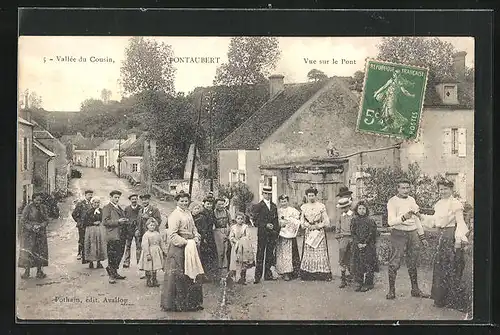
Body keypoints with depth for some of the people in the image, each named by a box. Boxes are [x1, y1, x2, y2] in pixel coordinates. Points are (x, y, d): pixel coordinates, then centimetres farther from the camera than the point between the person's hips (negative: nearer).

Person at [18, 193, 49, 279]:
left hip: (41, 233, 4)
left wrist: (40, 226, -12)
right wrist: (32, 228, -19)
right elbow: (23, 220, -9)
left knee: (41, 251, 3)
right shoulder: (28, 208, -8)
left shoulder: (43, 208, 5)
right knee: (28, 251, -8)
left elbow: (46, 220, 7)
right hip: (29, 233, -4)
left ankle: (39, 271, 10)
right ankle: (27, 271, -1)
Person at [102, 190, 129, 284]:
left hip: (121, 236, 8)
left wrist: (125, 221, 10)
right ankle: (111, 275, 5)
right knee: (112, 256, -3)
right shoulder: (107, 208, -5)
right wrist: (118, 222, -18)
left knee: (119, 255, 10)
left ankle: (114, 272, 23)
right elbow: (105, 222, -12)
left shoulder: (119, 208, 21)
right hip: (112, 236, -8)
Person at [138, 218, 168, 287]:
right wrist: (148, 254, -20)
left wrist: (165, 250, 12)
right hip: (149, 252, -5)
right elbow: (145, 245, -15)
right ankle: (148, 282, 9)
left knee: (155, 268, 11)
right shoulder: (146, 235, -10)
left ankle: (154, 281, 20)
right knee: (149, 268, -1)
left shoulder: (157, 234, 9)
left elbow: (162, 243, 15)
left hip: (156, 253, 5)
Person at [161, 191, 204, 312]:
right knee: (177, 275, -2)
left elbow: (193, 228, 21)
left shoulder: (188, 213, 14)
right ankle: (176, 303, 8)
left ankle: (192, 302, 21)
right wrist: (185, 242, -21)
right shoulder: (175, 215, -12)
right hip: (178, 248, -8)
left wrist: (196, 237, 2)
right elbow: (172, 234, -18)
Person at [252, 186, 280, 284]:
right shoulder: (258, 206, -1)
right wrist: (266, 225, -18)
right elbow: (256, 220, -7)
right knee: (260, 255, -4)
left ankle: (268, 275, 15)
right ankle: (257, 276, -2)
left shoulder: (274, 206, 15)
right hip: (262, 234, -5)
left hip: (272, 234, 5)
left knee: (270, 255, 7)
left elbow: (276, 220, 18)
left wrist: (277, 231, 6)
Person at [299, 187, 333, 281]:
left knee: (320, 252, -7)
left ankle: (323, 274, -4)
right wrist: (308, 225, -6)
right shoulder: (304, 207, 10)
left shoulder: (321, 206, 1)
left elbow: (326, 221, 1)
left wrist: (317, 226, -8)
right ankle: (308, 275, 1)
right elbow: (302, 221, 11)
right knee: (308, 252, -2)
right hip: (308, 233, 2)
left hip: (320, 231, -2)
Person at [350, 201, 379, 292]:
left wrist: (365, 243, -11)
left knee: (368, 265, -3)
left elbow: (371, 233, -4)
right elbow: (353, 233, 4)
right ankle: (358, 283, 8)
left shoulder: (370, 220, 1)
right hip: (357, 246, 3)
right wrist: (358, 243, -7)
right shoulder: (354, 220, 8)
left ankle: (368, 284, 3)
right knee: (357, 265, 2)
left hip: (368, 246, -3)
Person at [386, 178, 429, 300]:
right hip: (398, 234, -6)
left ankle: (415, 290, 20)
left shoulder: (412, 200, 14)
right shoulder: (392, 201, -6)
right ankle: (391, 291, 0)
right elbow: (391, 221, -17)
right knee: (394, 263, -6)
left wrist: (422, 237, 22)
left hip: (413, 233, 6)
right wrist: (403, 218, -34)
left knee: (412, 264, 12)